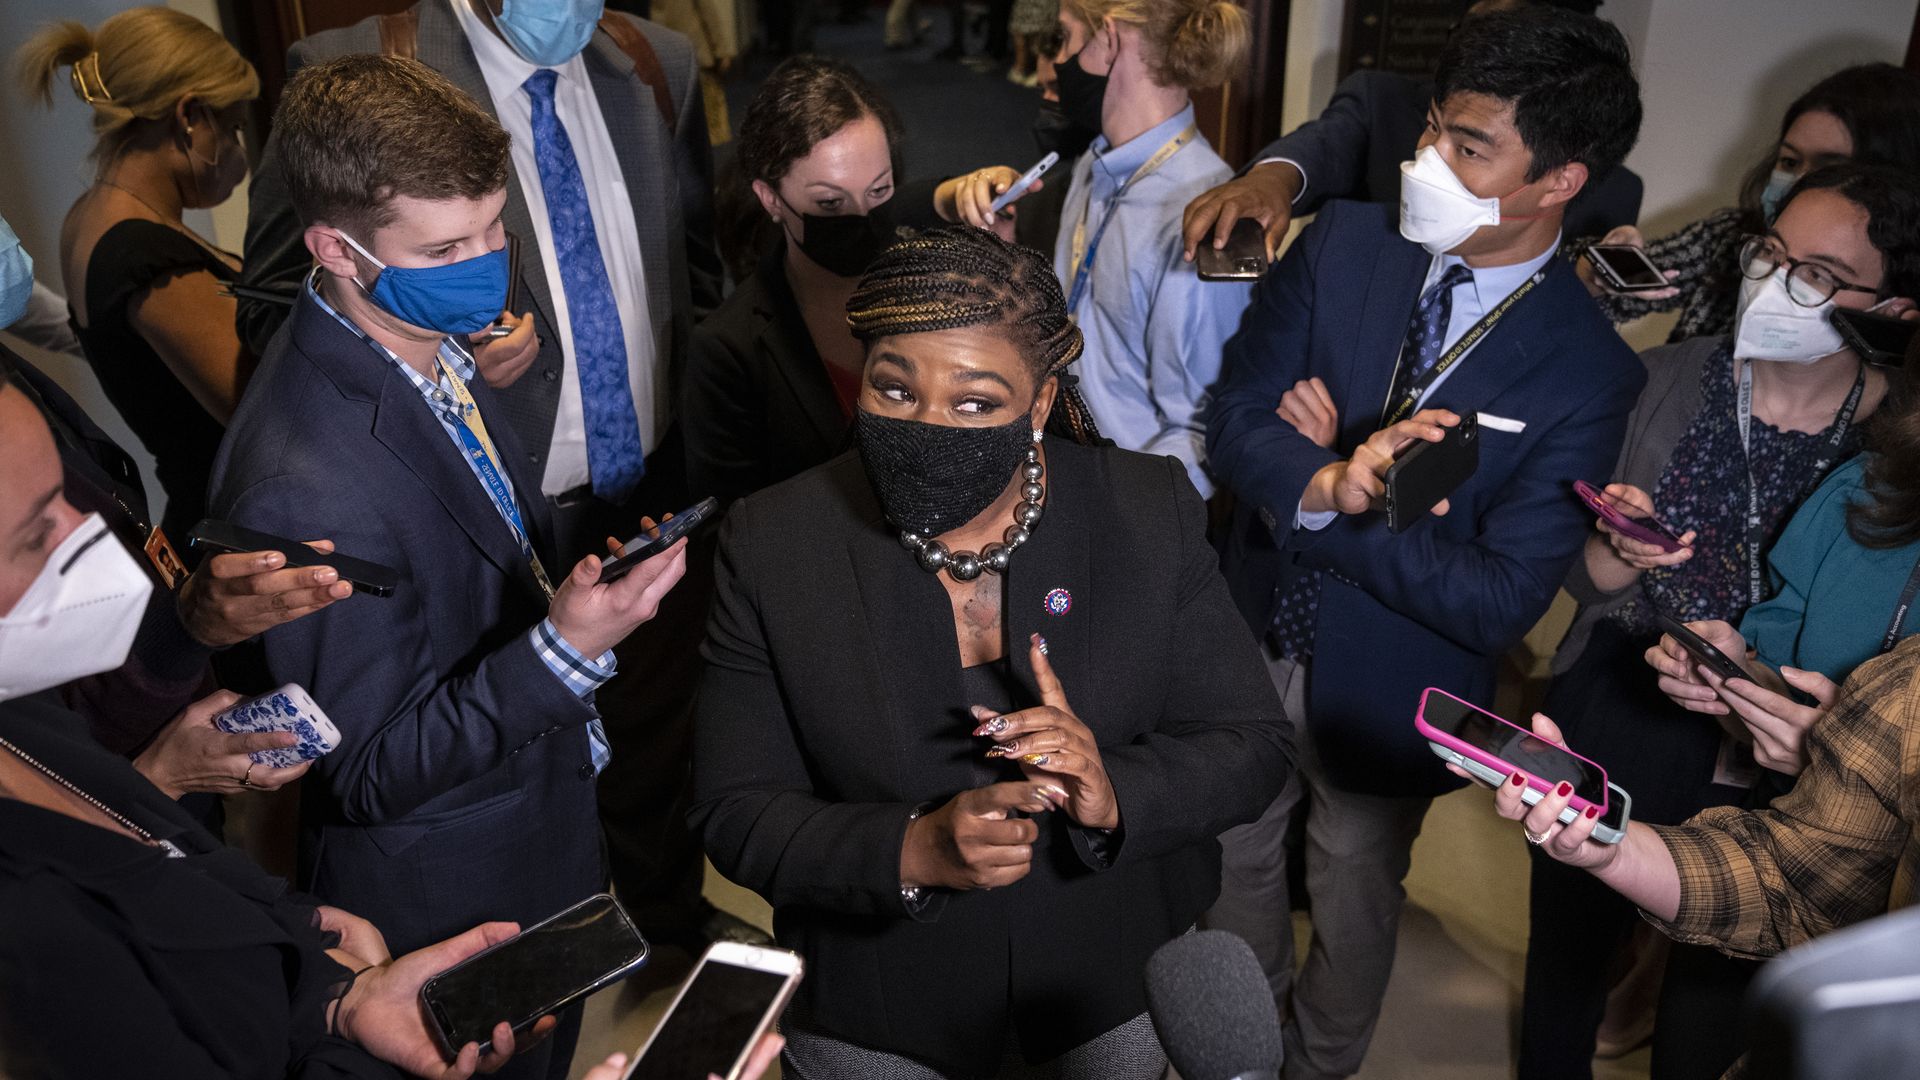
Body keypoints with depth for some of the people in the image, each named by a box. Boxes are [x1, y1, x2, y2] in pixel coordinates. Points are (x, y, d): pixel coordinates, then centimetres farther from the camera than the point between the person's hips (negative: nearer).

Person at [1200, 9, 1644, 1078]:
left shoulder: (1589, 369, -20)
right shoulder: (1344, 242, -12)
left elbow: (1503, 598, -22)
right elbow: (1237, 419, -13)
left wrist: (1331, 488, -26)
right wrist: (1327, 484, -34)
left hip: (1382, 697, -3)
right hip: (1252, 640, 4)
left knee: (1356, 901, 23)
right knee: (1236, 864, 26)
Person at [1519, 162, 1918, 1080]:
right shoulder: (1667, 379, -10)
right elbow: (1575, 573, -5)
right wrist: (1618, 555, -26)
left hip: (1759, 787, -1)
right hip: (1607, 723, 1)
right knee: (1561, 975, 20)